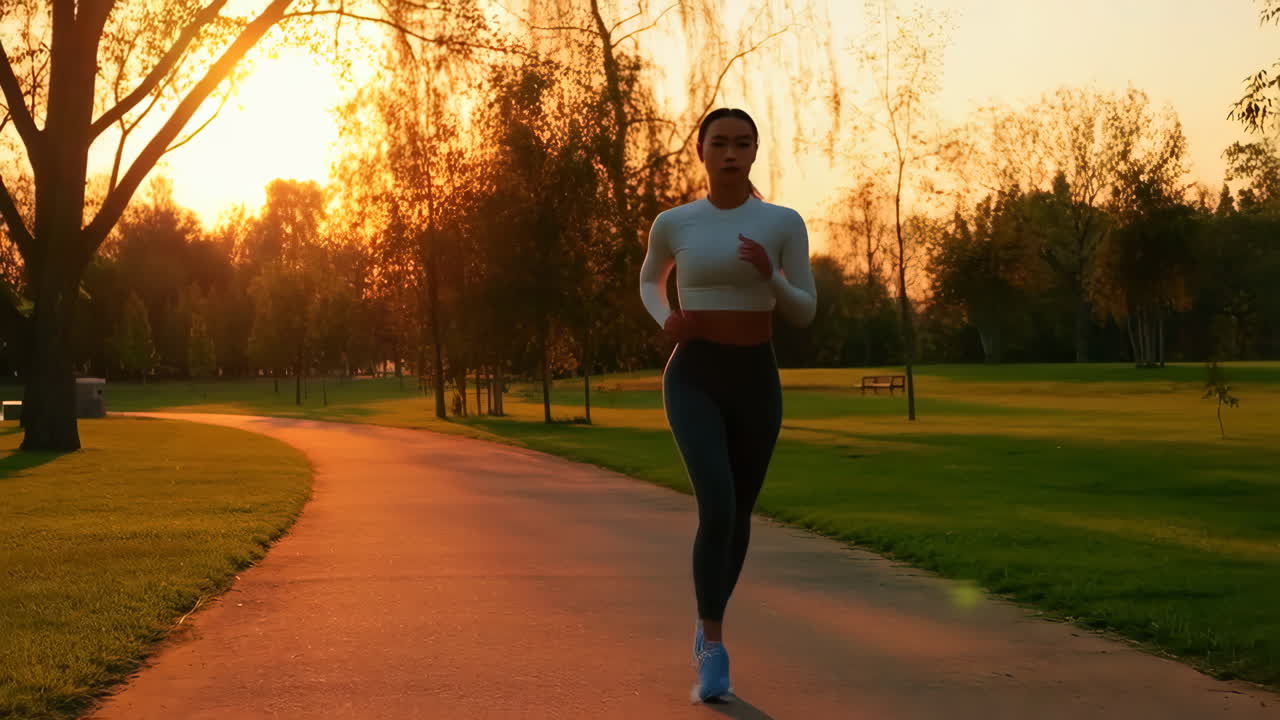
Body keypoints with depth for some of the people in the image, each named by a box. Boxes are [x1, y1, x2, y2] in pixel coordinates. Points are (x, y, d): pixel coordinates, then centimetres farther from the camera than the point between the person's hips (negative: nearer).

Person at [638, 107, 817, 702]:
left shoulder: (784, 223, -1)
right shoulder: (673, 223, 0)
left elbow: (804, 315, -1)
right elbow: (649, 280, 20)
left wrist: (770, 273, -21)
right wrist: (665, 320, -3)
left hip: (757, 383, 2)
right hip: (693, 381, -2)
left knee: (739, 514, 15)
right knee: (716, 508, -23)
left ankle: (709, 620, 42)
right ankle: (714, 652, -12)